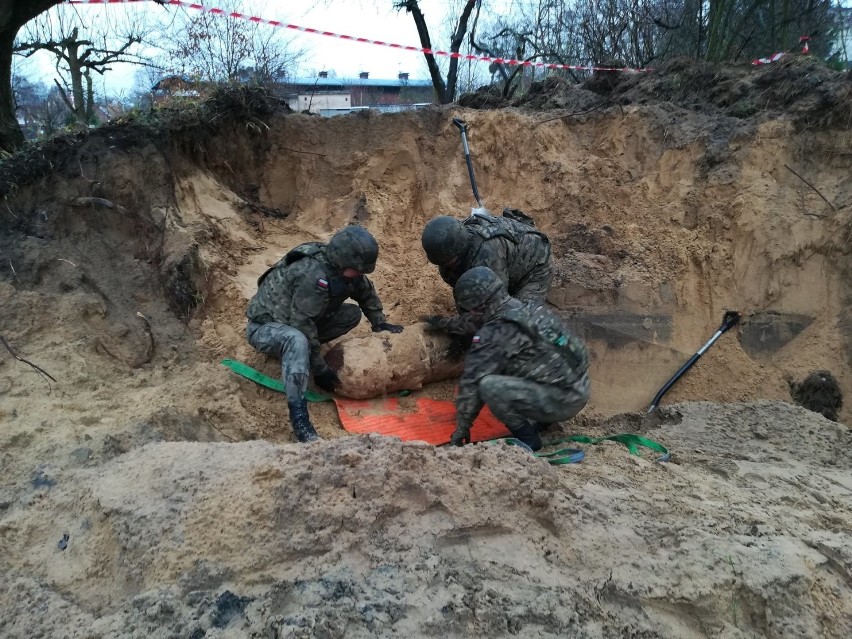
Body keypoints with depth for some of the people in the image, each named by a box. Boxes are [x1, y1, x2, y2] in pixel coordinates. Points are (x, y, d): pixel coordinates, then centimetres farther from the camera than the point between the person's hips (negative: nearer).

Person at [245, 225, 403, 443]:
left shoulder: (342, 267, -8)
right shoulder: (313, 276, -35)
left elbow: (366, 292, 12)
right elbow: (302, 326, -33)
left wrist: (379, 322, 1)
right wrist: (320, 370, -26)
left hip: (296, 321, 9)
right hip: (264, 325, -8)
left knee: (352, 313, -2)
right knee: (297, 340, -41)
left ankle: (289, 349, 2)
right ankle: (298, 414, -39)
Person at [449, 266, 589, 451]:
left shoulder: (495, 333, -15)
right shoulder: (531, 308, 8)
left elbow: (471, 382, -10)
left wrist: (462, 427, 1)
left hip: (561, 400, -9)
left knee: (488, 385, -19)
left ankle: (528, 439, -2)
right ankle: (543, 419, 18)